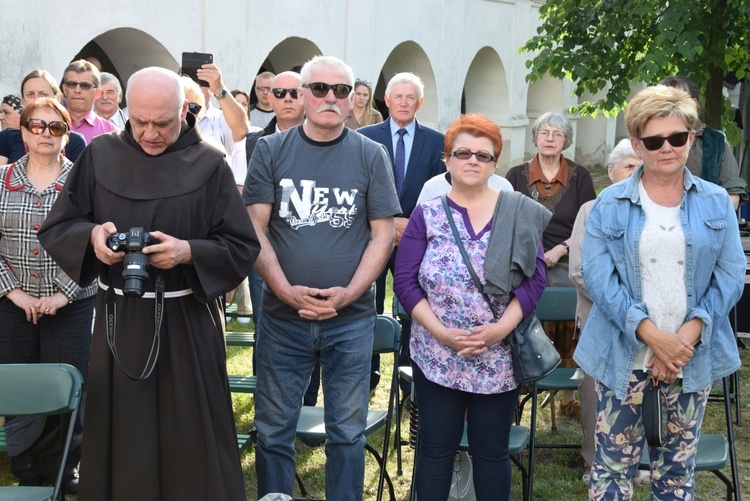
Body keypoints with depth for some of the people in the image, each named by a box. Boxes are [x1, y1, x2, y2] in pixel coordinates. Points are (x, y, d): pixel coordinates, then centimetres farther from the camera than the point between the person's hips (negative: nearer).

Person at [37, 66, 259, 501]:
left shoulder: (209, 165, -4)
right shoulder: (100, 157, 3)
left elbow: (243, 248, -5)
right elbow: (56, 228, 5)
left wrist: (189, 252, -21)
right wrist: (90, 235, -16)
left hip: (188, 322, -2)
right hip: (118, 319, 2)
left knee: (190, 439, 4)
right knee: (120, 435, 9)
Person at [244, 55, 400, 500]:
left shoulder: (371, 156, 3)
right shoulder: (271, 151, 2)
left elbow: (383, 233, 1)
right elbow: (255, 229, -1)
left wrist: (349, 293, -12)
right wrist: (286, 290, -14)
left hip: (351, 318, 0)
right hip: (283, 315, 0)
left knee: (348, 430, 9)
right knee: (274, 430, 7)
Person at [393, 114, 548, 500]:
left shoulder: (519, 213, 2)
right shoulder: (426, 215, 2)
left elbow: (534, 279, -3)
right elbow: (405, 281, -3)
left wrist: (501, 327, -16)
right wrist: (441, 331, -15)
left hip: (499, 357, 0)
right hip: (436, 355, 0)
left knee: (491, 451, 9)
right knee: (436, 449, 8)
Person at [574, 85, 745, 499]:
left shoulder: (716, 203, 5)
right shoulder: (610, 205, 1)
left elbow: (730, 276, 2)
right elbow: (597, 275, -7)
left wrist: (688, 334, -12)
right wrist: (652, 334, -16)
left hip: (693, 355, 2)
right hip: (624, 355, -1)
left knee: (678, 465, 11)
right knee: (613, 464, 2)